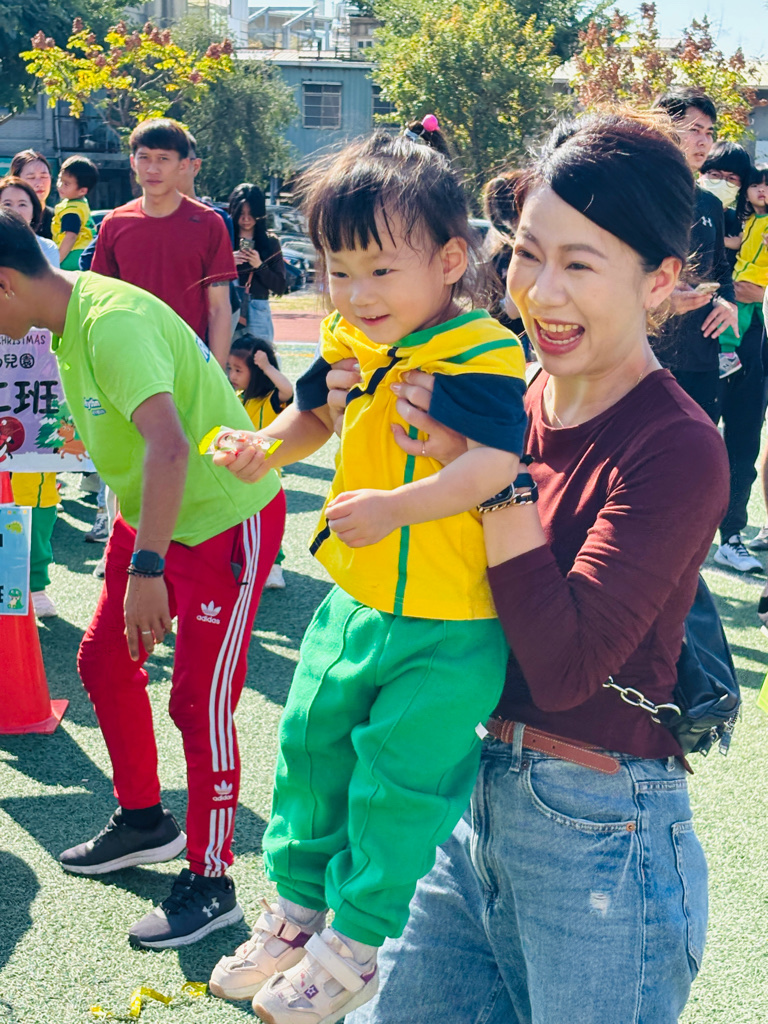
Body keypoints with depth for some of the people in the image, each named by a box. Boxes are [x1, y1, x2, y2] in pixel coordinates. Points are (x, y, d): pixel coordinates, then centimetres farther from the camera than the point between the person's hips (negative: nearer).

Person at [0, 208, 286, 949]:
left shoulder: (112, 324, -27)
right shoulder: (72, 319, 3)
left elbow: (169, 445, -39)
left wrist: (146, 571, -42)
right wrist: (132, 542, 19)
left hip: (225, 519, -10)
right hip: (151, 514, 10)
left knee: (198, 701, -6)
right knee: (103, 663, 15)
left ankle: (210, 884, 9)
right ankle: (143, 821, 34)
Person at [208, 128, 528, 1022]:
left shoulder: (479, 357, -21)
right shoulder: (349, 346, 3)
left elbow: (495, 464, -32)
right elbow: (316, 413, 20)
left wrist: (398, 504, -44)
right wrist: (270, 444, 0)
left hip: (448, 627, -8)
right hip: (356, 600, 8)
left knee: (398, 784, 5)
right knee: (311, 746, 20)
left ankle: (356, 946, 27)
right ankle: (298, 908, 42)